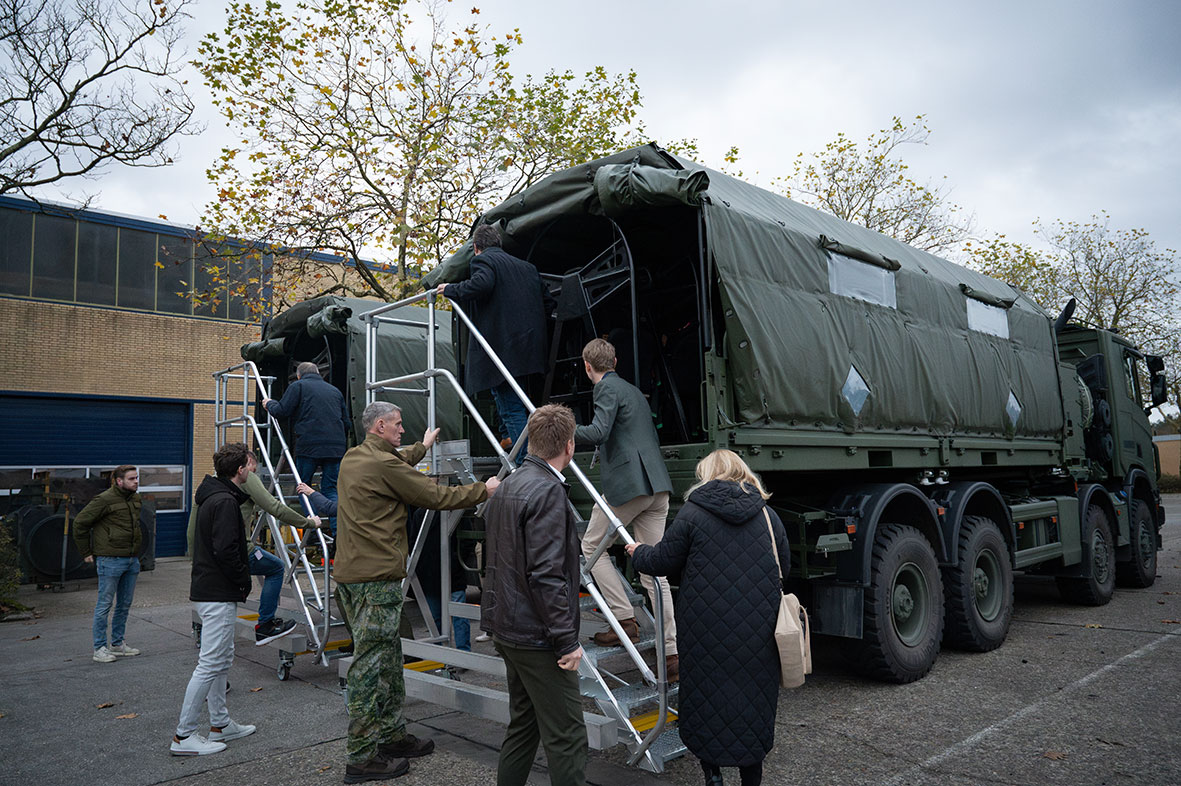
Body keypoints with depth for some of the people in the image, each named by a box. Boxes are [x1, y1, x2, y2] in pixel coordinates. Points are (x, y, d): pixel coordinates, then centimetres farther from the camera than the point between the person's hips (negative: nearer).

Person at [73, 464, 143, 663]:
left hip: (132, 560, 7)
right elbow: (80, 522, -8)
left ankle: (117, 643, 24)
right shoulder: (105, 499, -12)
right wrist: (86, 553, -4)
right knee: (105, 604, 0)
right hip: (110, 560, -7)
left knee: (125, 604, 13)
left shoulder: (135, 499, 10)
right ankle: (100, 648, 9)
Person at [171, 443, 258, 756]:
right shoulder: (225, 501, -18)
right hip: (218, 595, -11)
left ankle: (220, 724, 27)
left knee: (221, 660, 18)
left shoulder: (216, 497, 15)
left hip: (208, 591, 11)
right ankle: (183, 736, 2)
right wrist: (244, 581, -12)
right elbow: (226, 551, -25)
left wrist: (241, 580, 14)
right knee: (211, 664, -5)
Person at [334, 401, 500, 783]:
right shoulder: (383, 464, -16)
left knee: (388, 657, 17)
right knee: (371, 665, -4)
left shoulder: (352, 459, 14)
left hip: (351, 574, 10)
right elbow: (436, 496, -11)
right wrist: (483, 490, 2)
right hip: (375, 578, -10)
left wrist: (421, 447, 51)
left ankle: (391, 735, 27)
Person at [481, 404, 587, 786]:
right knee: (566, 736, -2)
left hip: (507, 627, 10)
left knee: (523, 724, 21)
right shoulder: (548, 492, -19)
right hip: (538, 637, -10)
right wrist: (567, 640, -19)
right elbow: (546, 574, -24)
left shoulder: (507, 487, 10)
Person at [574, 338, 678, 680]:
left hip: (627, 484, -8)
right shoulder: (633, 390, 24)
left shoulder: (607, 388, -4)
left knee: (592, 545, 11)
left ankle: (626, 620, 5)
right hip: (657, 486, 8)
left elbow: (598, 432, -18)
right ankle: (672, 655, 7)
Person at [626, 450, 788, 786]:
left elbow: (663, 562, -2)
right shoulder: (768, 515, 5)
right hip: (758, 627, 3)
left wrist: (638, 553, 19)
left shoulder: (692, 513, -7)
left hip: (707, 624, -3)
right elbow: (784, 566, 13)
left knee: (706, 695, 12)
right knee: (753, 695, 14)